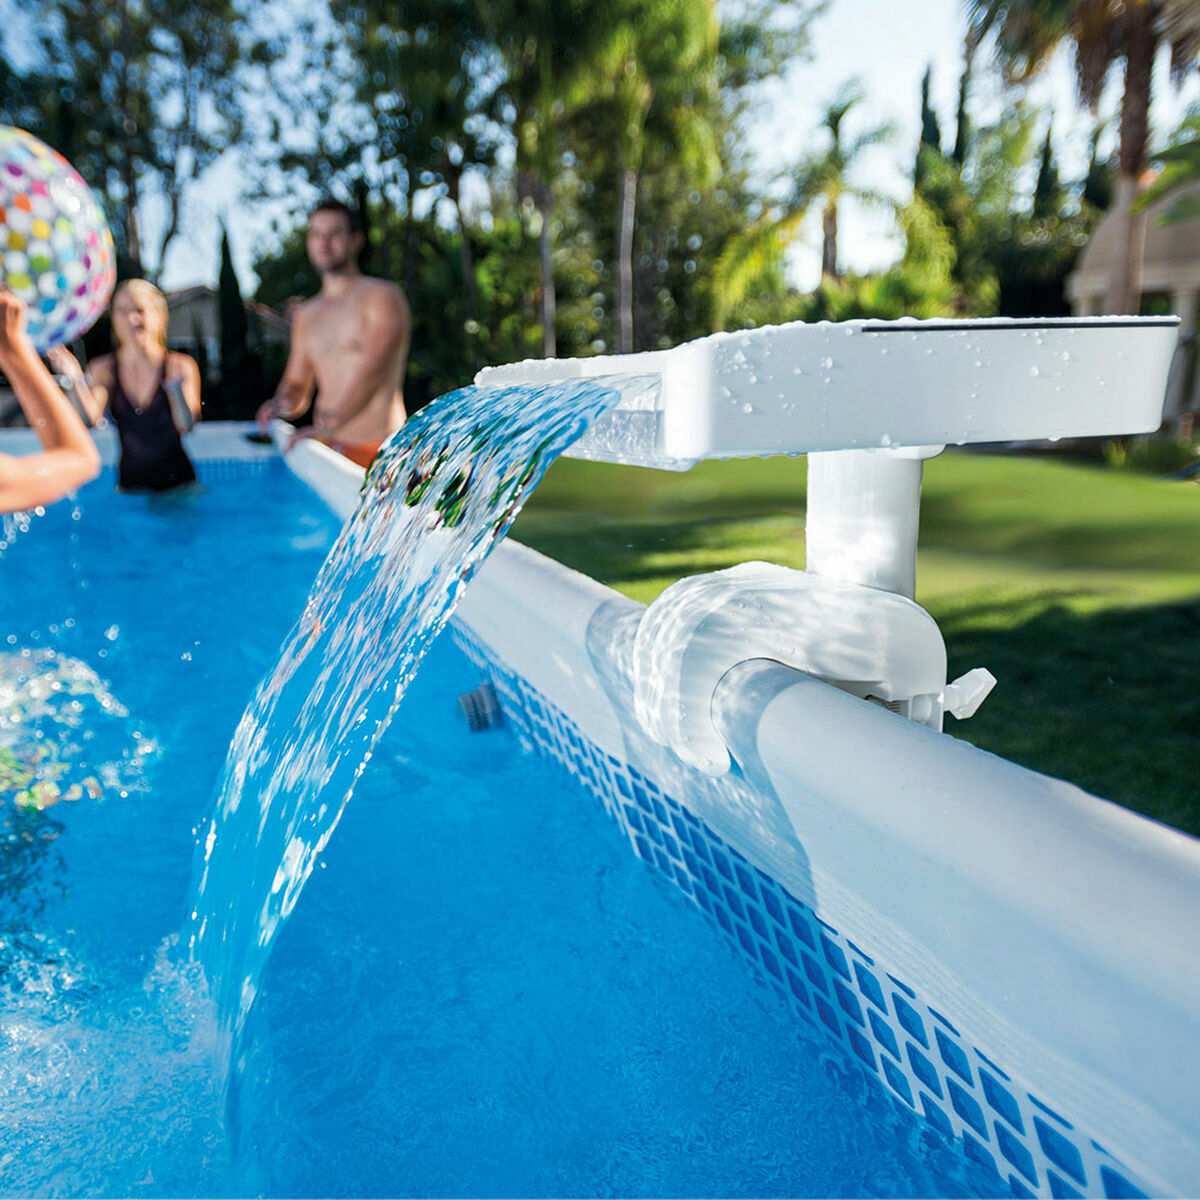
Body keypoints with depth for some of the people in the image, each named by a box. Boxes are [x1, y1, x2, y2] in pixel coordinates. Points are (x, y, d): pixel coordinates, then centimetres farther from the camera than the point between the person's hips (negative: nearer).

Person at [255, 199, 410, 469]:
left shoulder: (382, 297, -1)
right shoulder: (305, 315, 20)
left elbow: (374, 369, -16)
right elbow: (296, 384, 24)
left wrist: (329, 424, -27)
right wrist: (281, 404, -2)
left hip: (379, 450, -5)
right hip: (325, 449, 6)